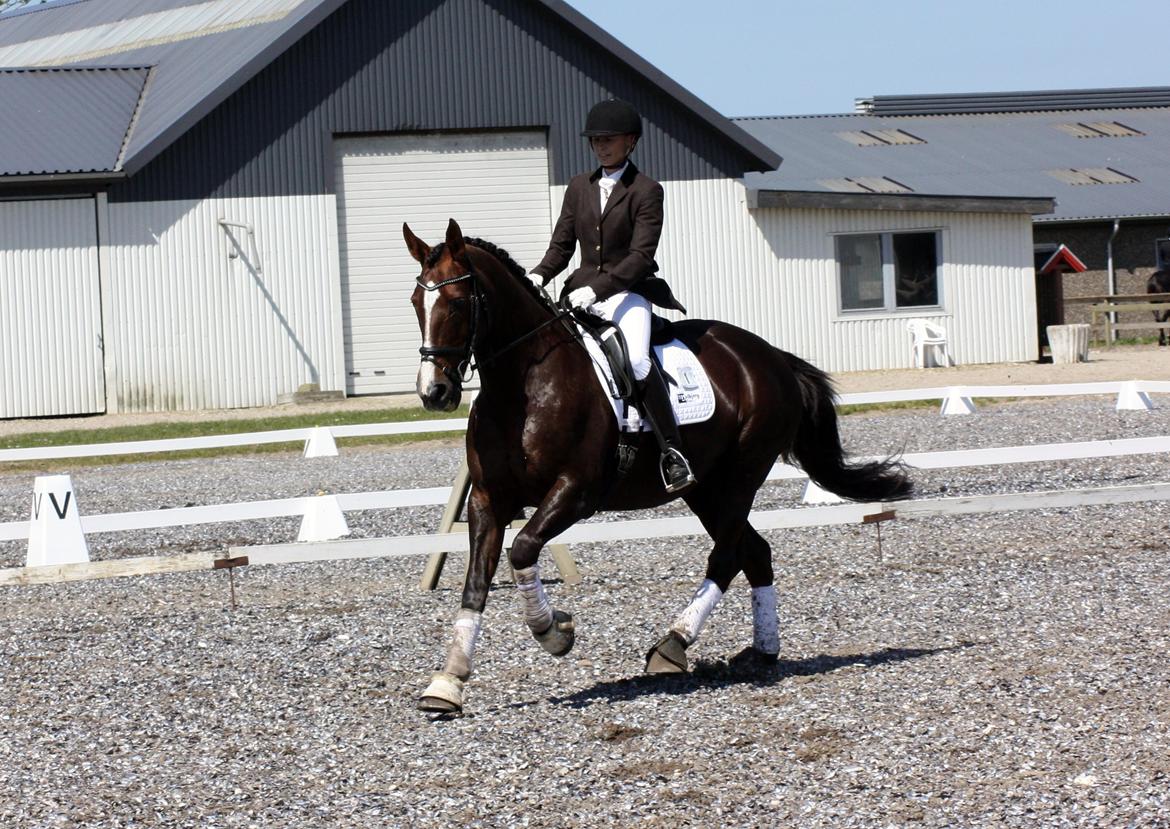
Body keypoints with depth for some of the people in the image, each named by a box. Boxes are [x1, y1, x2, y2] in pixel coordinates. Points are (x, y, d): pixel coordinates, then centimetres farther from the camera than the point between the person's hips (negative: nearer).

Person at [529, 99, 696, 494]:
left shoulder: (646, 191, -3)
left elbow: (640, 256, -12)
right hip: (583, 292, 6)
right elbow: (561, 245, 14)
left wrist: (597, 288, -24)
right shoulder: (579, 187, 14)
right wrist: (539, 276, -8)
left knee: (637, 360, -30)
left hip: (629, 291, -6)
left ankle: (673, 453, -25)